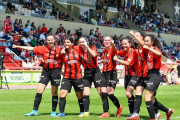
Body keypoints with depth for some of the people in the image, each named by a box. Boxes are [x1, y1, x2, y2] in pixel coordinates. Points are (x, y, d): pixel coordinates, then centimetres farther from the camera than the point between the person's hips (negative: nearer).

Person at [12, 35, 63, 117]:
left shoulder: (59, 49, 0)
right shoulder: (43, 49, 3)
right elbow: (31, 49, 0)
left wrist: (60, 69, 4)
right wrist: (18, 46, -4)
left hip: (55, 71, -2)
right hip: (45, 71, 2)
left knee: (54, 92, 4)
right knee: (39, 91, -6)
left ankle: (53, 112, 15)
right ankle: (34, 111, -2)